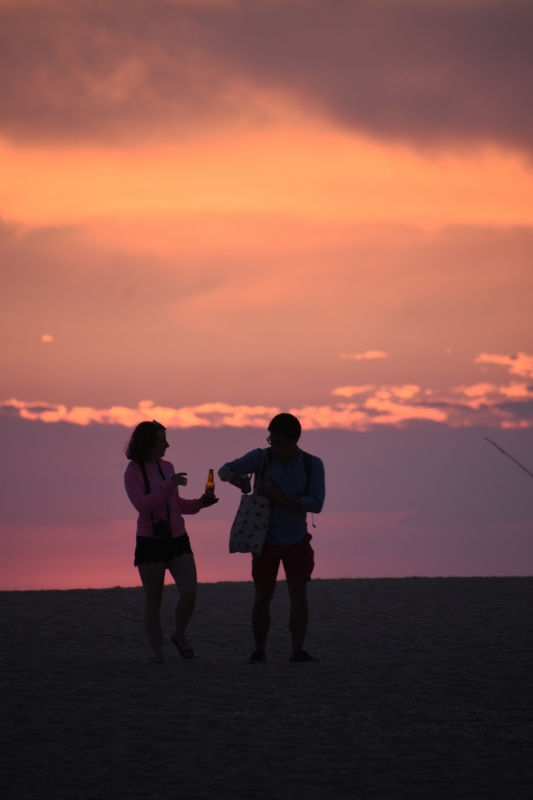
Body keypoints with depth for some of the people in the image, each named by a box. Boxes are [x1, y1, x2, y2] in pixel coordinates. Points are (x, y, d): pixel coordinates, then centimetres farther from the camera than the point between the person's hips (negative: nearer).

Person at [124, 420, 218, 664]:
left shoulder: (166, 467, 10)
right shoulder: (133, 473, -6)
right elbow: (142, 505, -21)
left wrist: (199, 503, 6)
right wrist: (168, 484, -25)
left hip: (178, 540, 4)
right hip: (150, 542, -4)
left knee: (189, 593, -10)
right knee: (153, 601, 3)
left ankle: (179, 635, 15)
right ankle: (158, 654, 11)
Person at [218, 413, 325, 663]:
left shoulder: (312, 464, -11)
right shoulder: (261, 457, -12)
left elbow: (316, 504, -18)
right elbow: (224, 470, -9)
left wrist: (281, 497, -28)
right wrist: (233, 477, -34)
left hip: (297, 540, 0)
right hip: (266, 540, 0)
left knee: (299, 591, -12)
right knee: (263, 597, 1)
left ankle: (297, 651, -11)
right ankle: (259, 651, 14)